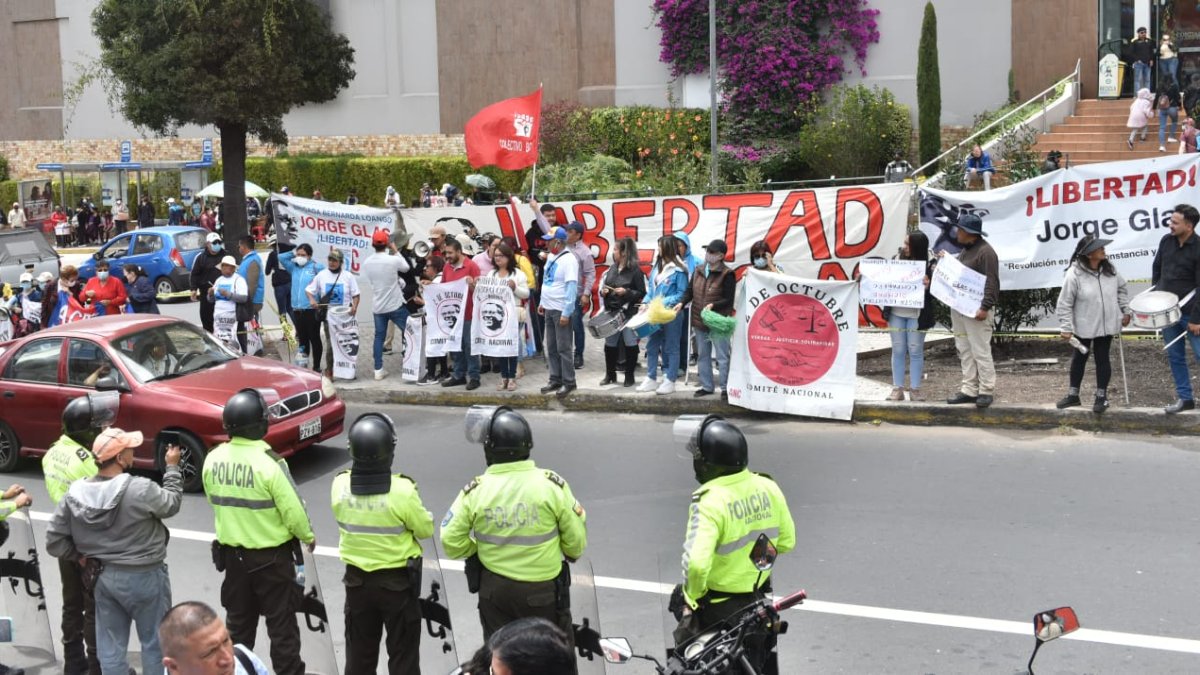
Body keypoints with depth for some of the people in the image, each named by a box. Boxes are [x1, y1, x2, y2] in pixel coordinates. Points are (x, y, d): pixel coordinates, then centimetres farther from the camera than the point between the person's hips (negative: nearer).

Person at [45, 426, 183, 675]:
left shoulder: (76, 493, -8)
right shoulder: (141, 489, -23)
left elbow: (54, 541, -4)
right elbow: (171, 503, -3)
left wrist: (80, 556, 12)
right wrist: (172, 468, 8)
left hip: (104, 577, 5)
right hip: (144, 576, -5)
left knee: (110, 645, 14)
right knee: (154, 642, 12)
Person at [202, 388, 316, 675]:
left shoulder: (213, 459, -6)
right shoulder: (269, 462, -23)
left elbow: (215, 502, 8)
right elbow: (293, 511, -18)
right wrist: (308, 536, 0)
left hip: (231, 552, 5)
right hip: (272, 556, -5)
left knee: (238, 621, 19)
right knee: (281, 623, 6)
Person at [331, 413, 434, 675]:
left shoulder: (339, 485, -13)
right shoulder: (402, 489, -25)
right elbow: (425, 529, -10)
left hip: (356, 579, 4)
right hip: (398, 581, -4)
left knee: (359, 651, 20)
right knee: (402, 653, 11)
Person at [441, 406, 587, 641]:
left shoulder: (475, 491, -11)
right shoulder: (552, 484, -15)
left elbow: (451, 543, -8)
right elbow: (576, 542, -8)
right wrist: (572, 552, 15)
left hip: (494, 589, 2)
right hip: (543, 589, -1)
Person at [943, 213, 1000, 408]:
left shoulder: (985, 252, -12)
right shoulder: (966, 250, 18)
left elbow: (992, 283, -18)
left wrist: (985, 307, -23)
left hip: (976, 310, -10)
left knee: (981, 351, -6)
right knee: (964, 351, 9)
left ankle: (986, 391, -1)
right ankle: (969, 390, 14)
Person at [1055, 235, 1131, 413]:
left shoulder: (1109, 269, -5)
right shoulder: (1075, 274, -20)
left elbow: (1121, 289, 12)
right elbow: (1064, 303, -15)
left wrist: (1126, 311, 9)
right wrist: (1066, 328, -16)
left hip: (1106, 325, 3)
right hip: (1083, 327, -3)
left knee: (1102, 359, 9)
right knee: (1079, 358, 13)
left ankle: (1101, 396, 21)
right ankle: (1073, 394, 28)